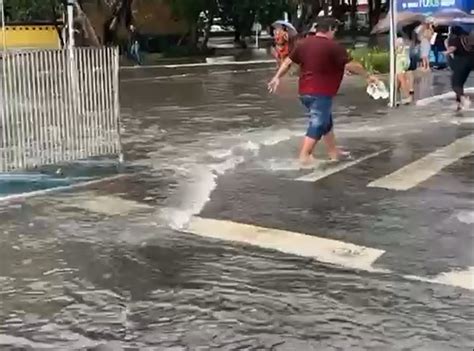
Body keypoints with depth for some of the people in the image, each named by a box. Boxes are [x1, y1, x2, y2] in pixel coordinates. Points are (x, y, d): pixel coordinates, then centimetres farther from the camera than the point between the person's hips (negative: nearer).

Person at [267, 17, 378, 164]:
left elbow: (288, 62, 12)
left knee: (326, 121, 20)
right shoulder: (333, 46, -11)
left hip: (305, 92, 8)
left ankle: (333, 152, 28)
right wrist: (368, 76, -1)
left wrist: (277, 77, 20)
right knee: (317, 125, -1)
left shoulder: (303, 43, 8)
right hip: (320, 93, -8)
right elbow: (351, 65, -11)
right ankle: (304, 156, -5)